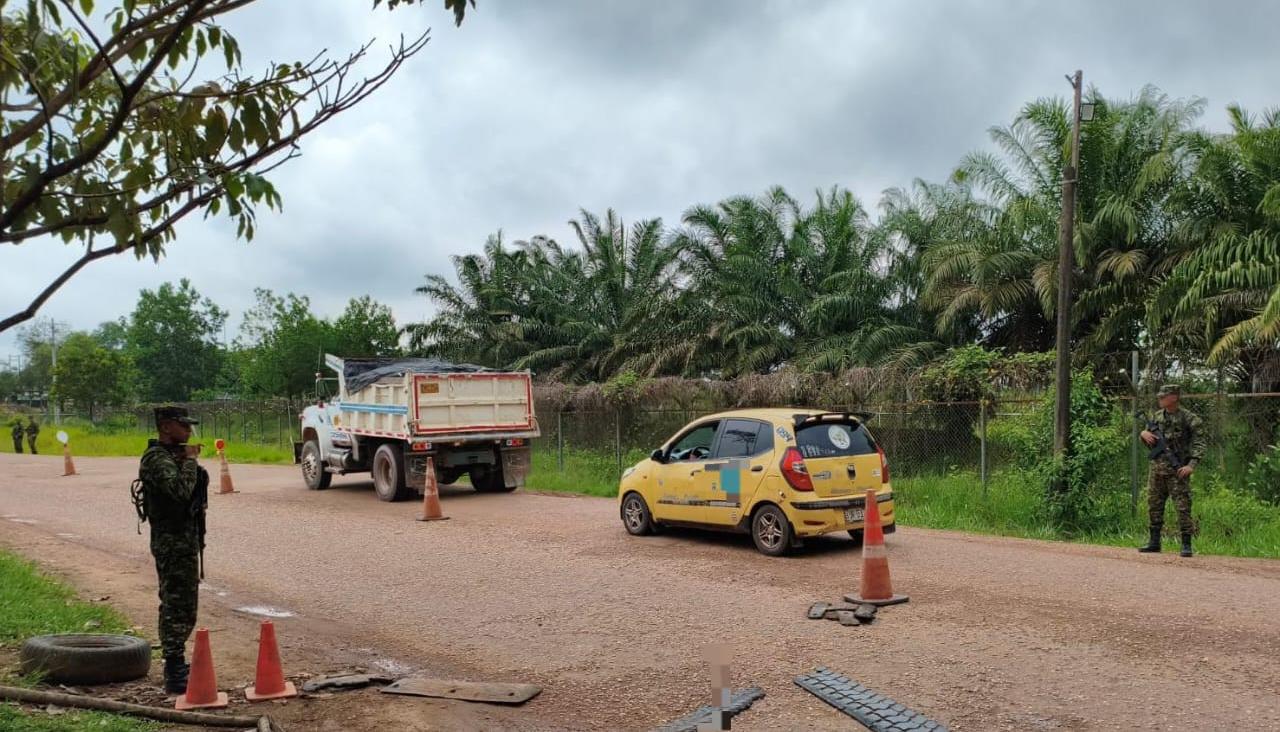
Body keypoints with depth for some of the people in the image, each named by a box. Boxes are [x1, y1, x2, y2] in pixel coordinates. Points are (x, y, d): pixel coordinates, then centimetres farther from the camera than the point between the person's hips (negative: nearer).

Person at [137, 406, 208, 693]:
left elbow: (194, 487, 21)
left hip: (185, 539, 11)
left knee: (177, 605, 17)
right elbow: (181, 490, -30)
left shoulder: (174, 455, 15)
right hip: (172, 542, -10)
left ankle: (175, 664, 27)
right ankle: (174, 674, -7)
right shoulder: (157, 459, -15)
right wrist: (190, 460, -19)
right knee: (178, 606, -10)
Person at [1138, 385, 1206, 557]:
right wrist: (1144, 433, -3)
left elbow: (1199, 444, -11)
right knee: (1154, 505, 10)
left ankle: (1186, 545, -1)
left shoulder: (1189, 419, -7)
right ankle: (1154, 542, 19)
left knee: (1183, 507, -6)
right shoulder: (1157, 416, 11)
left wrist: (1191, 465, -22)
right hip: (1157, 469, 6)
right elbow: (1146, 433, 21)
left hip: (1177, 470, -6)